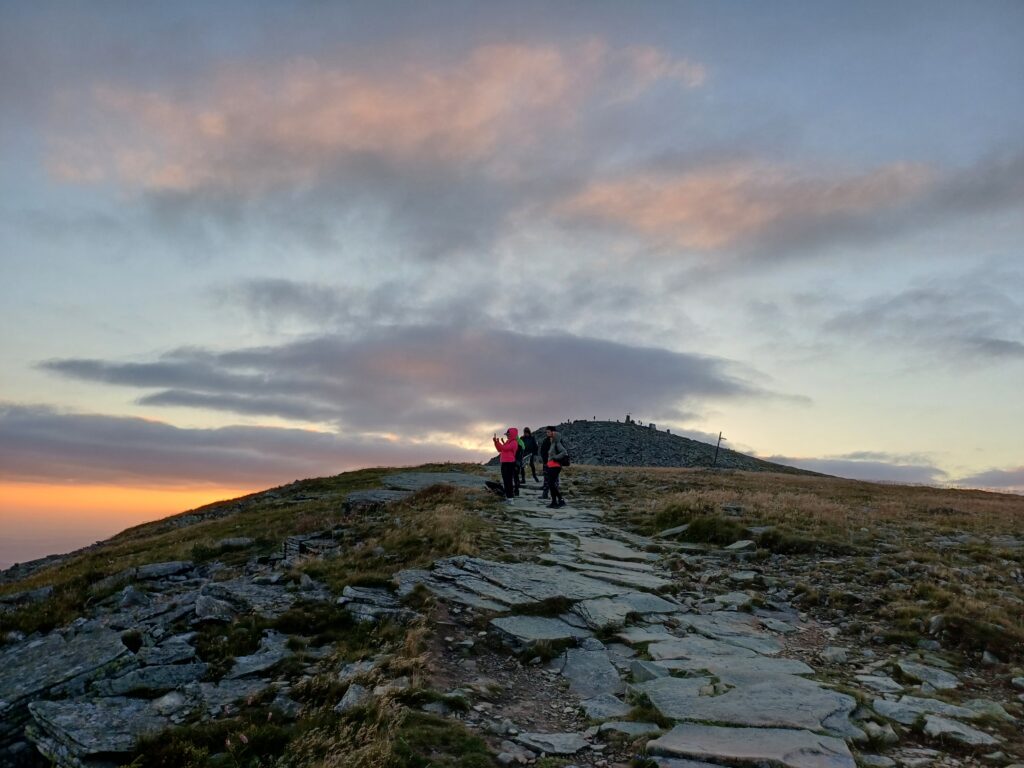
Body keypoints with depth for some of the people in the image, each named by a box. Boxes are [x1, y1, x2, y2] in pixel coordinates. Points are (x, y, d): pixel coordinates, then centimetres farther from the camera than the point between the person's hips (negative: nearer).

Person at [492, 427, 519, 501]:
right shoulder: (507, 441, 17)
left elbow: (504, 448, -21)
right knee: (505, 480, 15)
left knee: (508, 480, -11)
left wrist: (498, 442, -17)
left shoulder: (514, 442, -11)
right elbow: (500, 450, 20)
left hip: (510, 463, -10)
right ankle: (507, 496, 23)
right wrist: (496, 442, 10)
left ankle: (510, 497, -10)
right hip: (504, 462, 10)